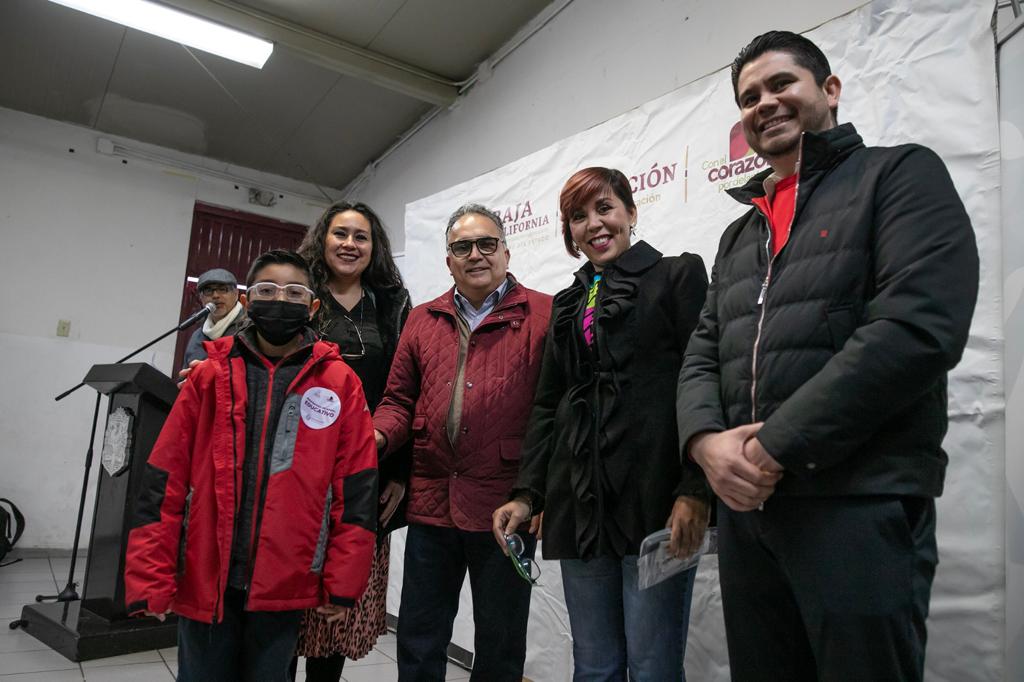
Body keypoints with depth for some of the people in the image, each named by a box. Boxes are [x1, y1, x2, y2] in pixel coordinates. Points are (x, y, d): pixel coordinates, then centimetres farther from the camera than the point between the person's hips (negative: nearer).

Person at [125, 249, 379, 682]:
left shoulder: (341, 384, -3)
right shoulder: (209, 376, 1)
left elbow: (356, 491, -3)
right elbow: (164, 481, 0)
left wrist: (342, 582, -4)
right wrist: (150, 580, -3)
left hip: (285, 590, 0)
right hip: (204, 582, 1)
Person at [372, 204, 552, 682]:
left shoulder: (545, 315, -3)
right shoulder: (422, 321, 11)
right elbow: (399, 400, 12)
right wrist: (376, 436, -8)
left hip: (505, 508, -3)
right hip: (430, 503, 4)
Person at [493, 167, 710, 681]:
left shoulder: (678, 275, 4)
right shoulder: (567, 303, 19)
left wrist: (694, 492, -15)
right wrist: (527, 493, 7)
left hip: (654, 499, -5)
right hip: (580, 502, 5)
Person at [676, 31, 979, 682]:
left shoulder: (902, 174, 0)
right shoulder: (739, 233, 19)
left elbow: (918, 327, -16)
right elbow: (702, 354, 12)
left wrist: (774, 446, -16)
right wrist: (708, 439, -9)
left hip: (861, 503, -6)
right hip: (745, 503, 6)